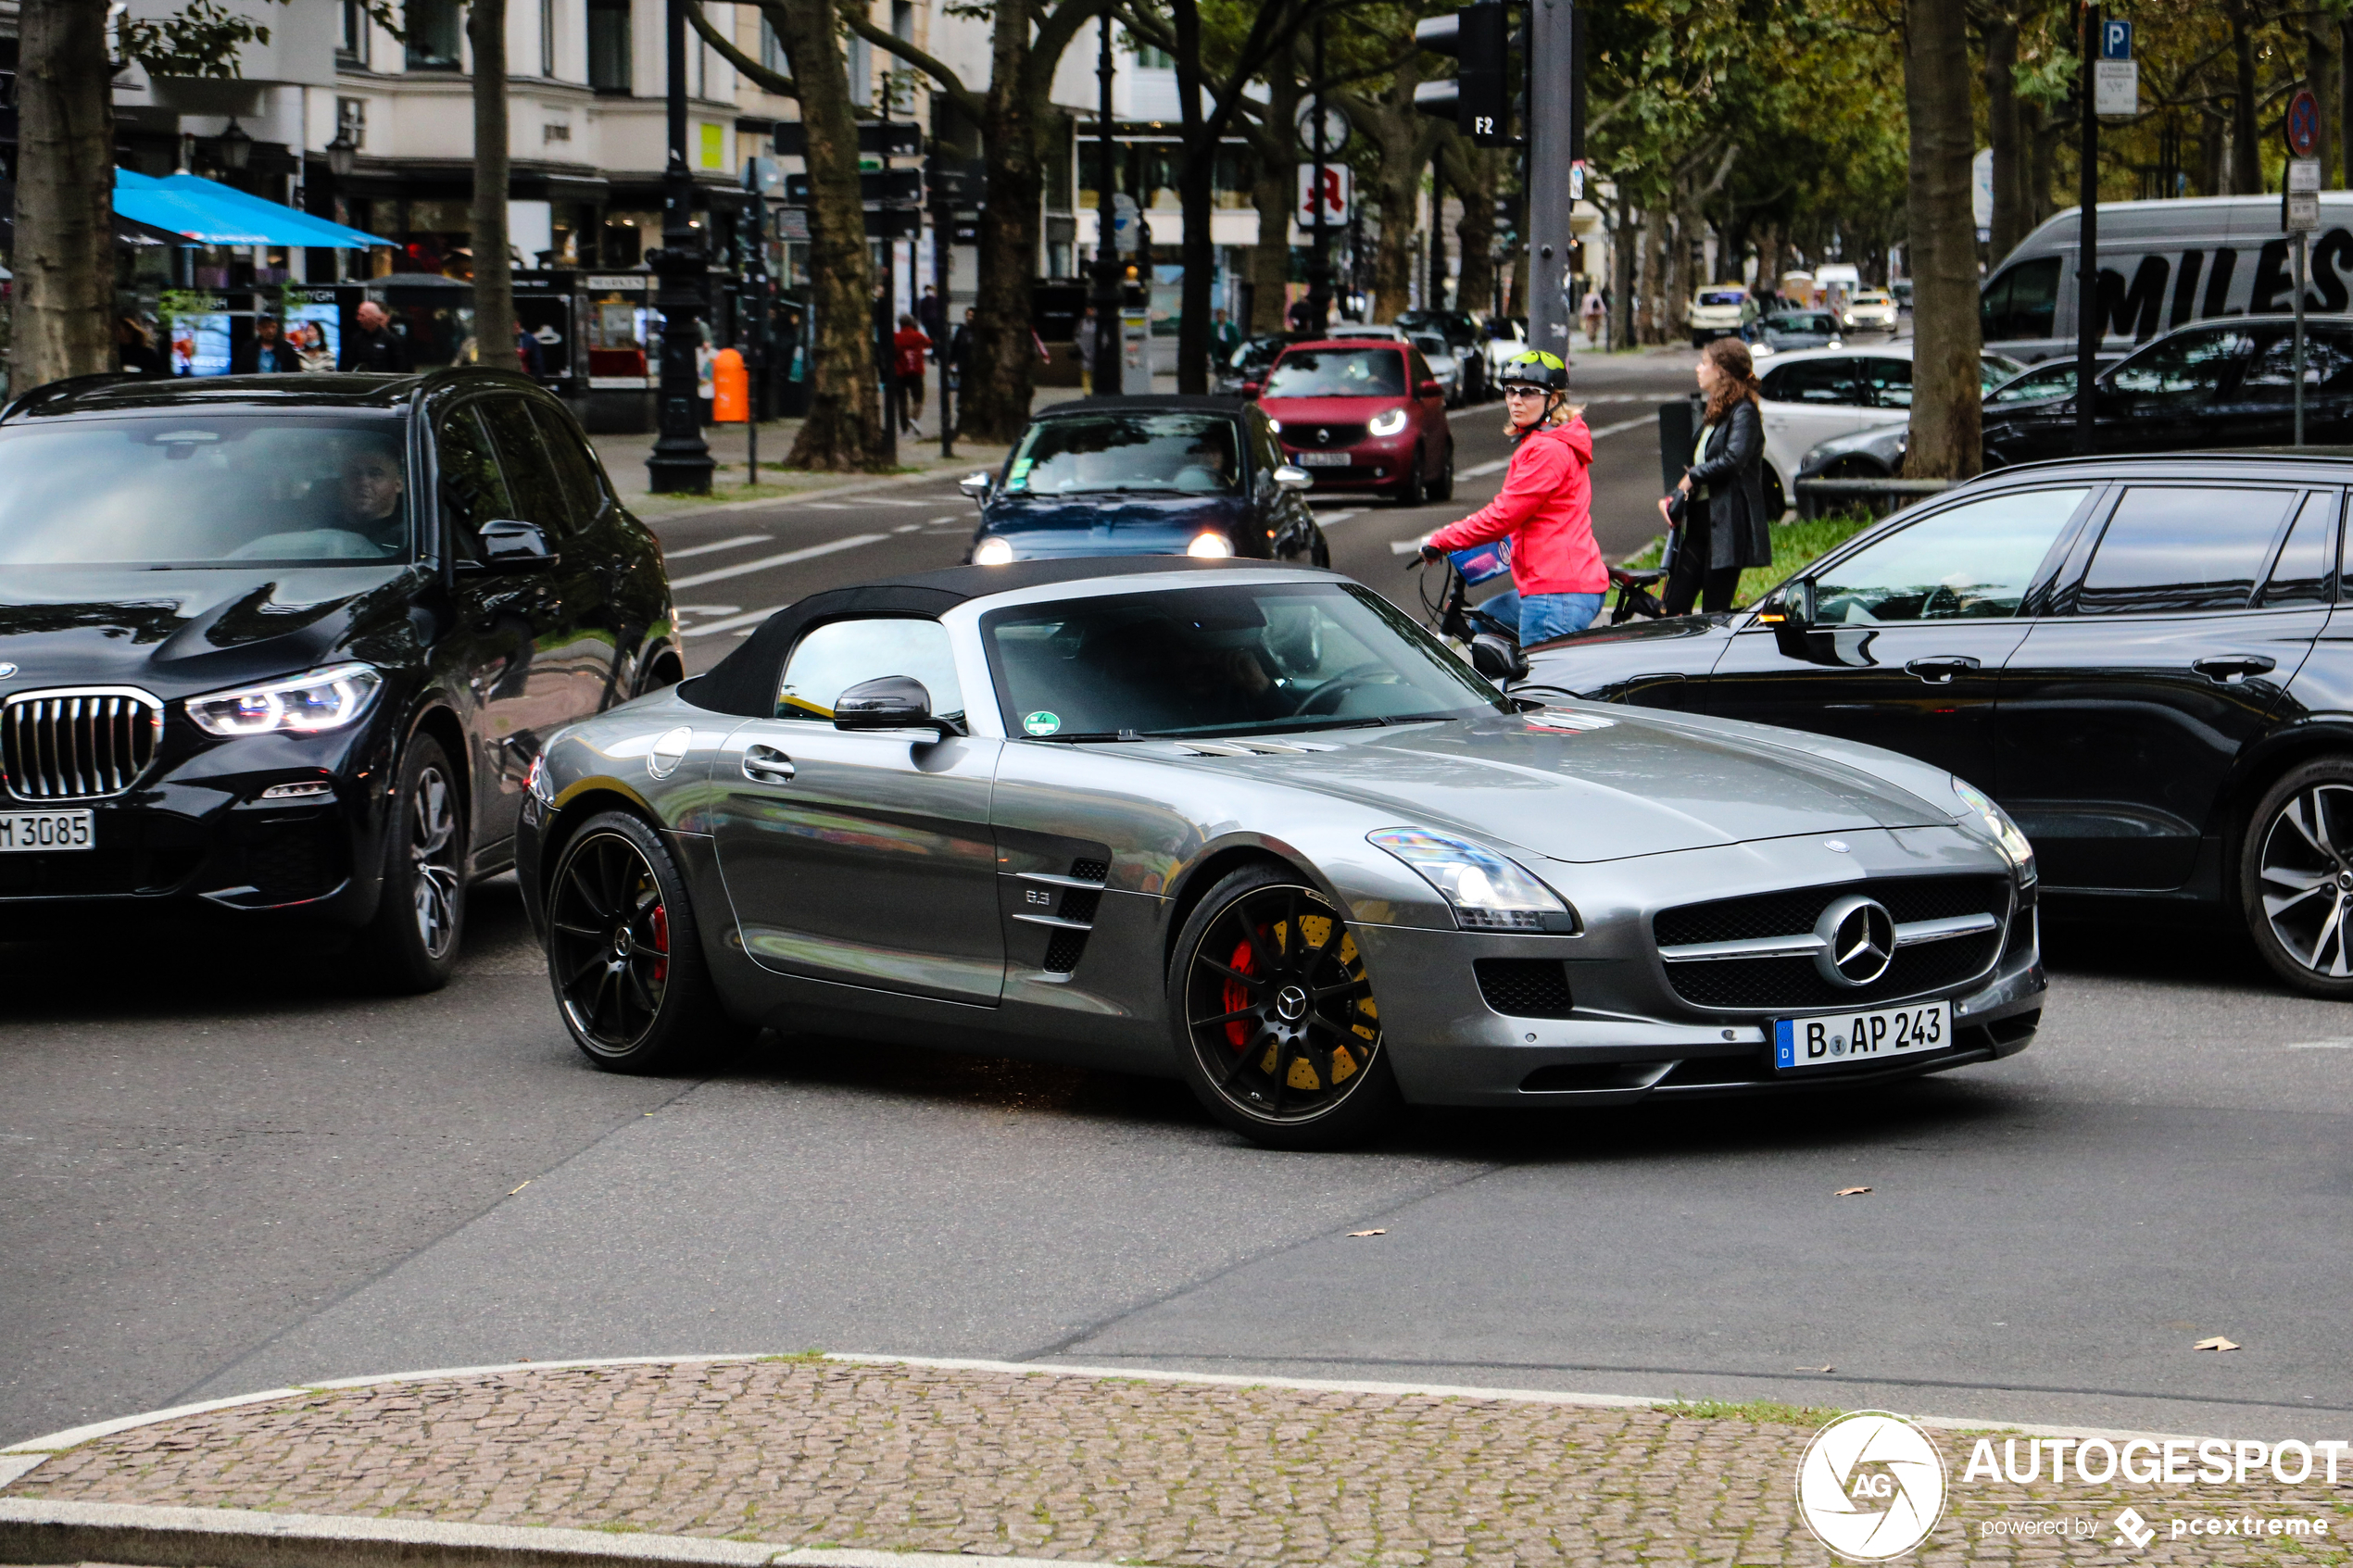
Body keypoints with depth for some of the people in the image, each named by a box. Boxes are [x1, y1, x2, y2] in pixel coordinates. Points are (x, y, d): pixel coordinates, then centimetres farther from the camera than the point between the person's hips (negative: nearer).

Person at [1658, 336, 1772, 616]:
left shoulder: (1743, 413, -9)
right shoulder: (1713, 414, 20)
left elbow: (1733, 459, -25)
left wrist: (1692, 477, -11)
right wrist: (1675, 499, 4)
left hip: (1727, 526, -10)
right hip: (1698, 523, 10)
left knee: (1714, 614, -7)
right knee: (1675, 607, 4)